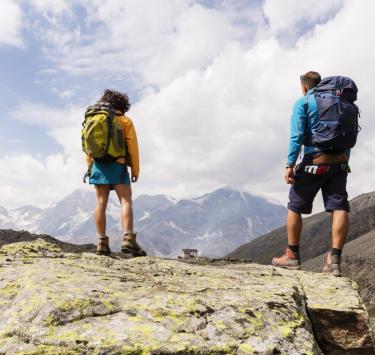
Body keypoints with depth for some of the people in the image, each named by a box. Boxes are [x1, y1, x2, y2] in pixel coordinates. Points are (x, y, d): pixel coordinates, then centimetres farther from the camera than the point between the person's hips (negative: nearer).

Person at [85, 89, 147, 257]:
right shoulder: (125, 121, 2)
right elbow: (132, 146, -3)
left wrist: (90, 167, 17)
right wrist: (135, 170, 1)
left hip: (99, 165, 4)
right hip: (118, 165, -4)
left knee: (101, 203, 4)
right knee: (126, 202, -8)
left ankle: (102, 243, 2)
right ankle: (128, 239, -22)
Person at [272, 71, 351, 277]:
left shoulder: (303, 103, 0)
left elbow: (297, 135, -12)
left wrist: (290, 164, -14)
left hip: (314, 162, -4)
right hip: (339, 162, 5)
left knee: (295, 207, 9)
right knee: (340, 207, -1)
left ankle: (292, 256, 16)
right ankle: (335, 259, -11)